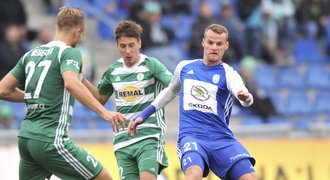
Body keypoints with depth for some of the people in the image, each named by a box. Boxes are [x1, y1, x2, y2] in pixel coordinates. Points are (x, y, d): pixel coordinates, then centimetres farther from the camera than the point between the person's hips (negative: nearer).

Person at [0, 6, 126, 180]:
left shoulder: (31, 54, 16)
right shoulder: (69, 53, -5)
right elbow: (71, 83, -26)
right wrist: (103, 112, -32)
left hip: (25, 137, 8)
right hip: (51, 139, -8)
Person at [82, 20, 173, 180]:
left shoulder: (151, 65, -5)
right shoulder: (113, 71, 10)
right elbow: (100, 98, 25)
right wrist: (82, 79, 13)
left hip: (149, 136, -4)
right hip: (123, 141, 5)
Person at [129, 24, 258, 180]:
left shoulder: (228, 74, 1)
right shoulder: (184, 67, 13)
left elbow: (241, 92, -21)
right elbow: (171, 91, 32)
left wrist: (246, 98, -45)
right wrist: (144, 114, 30)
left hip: (222, 139, 0)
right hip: (191, 136, 0)